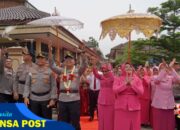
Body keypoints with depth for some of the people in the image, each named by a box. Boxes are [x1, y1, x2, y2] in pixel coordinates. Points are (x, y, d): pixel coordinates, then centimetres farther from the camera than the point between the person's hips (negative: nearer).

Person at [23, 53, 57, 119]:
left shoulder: (49, 71, -1)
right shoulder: (31, 70, 6)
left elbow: (53, 86, -3)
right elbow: (27, 85, 6)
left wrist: (52, 99, -9)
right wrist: (26, 96, -3)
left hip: (46, 99, -2)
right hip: (33, 99, 2)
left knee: (47, 118, 6)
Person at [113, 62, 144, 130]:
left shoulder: (137, 79, 7)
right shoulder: (118, 79, 3)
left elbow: (141, 92, -6)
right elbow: (115, 90, -12)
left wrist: (132, 84, -14)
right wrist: (125, 83, -15)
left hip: (134, 107, 2)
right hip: (121, 107, -1)